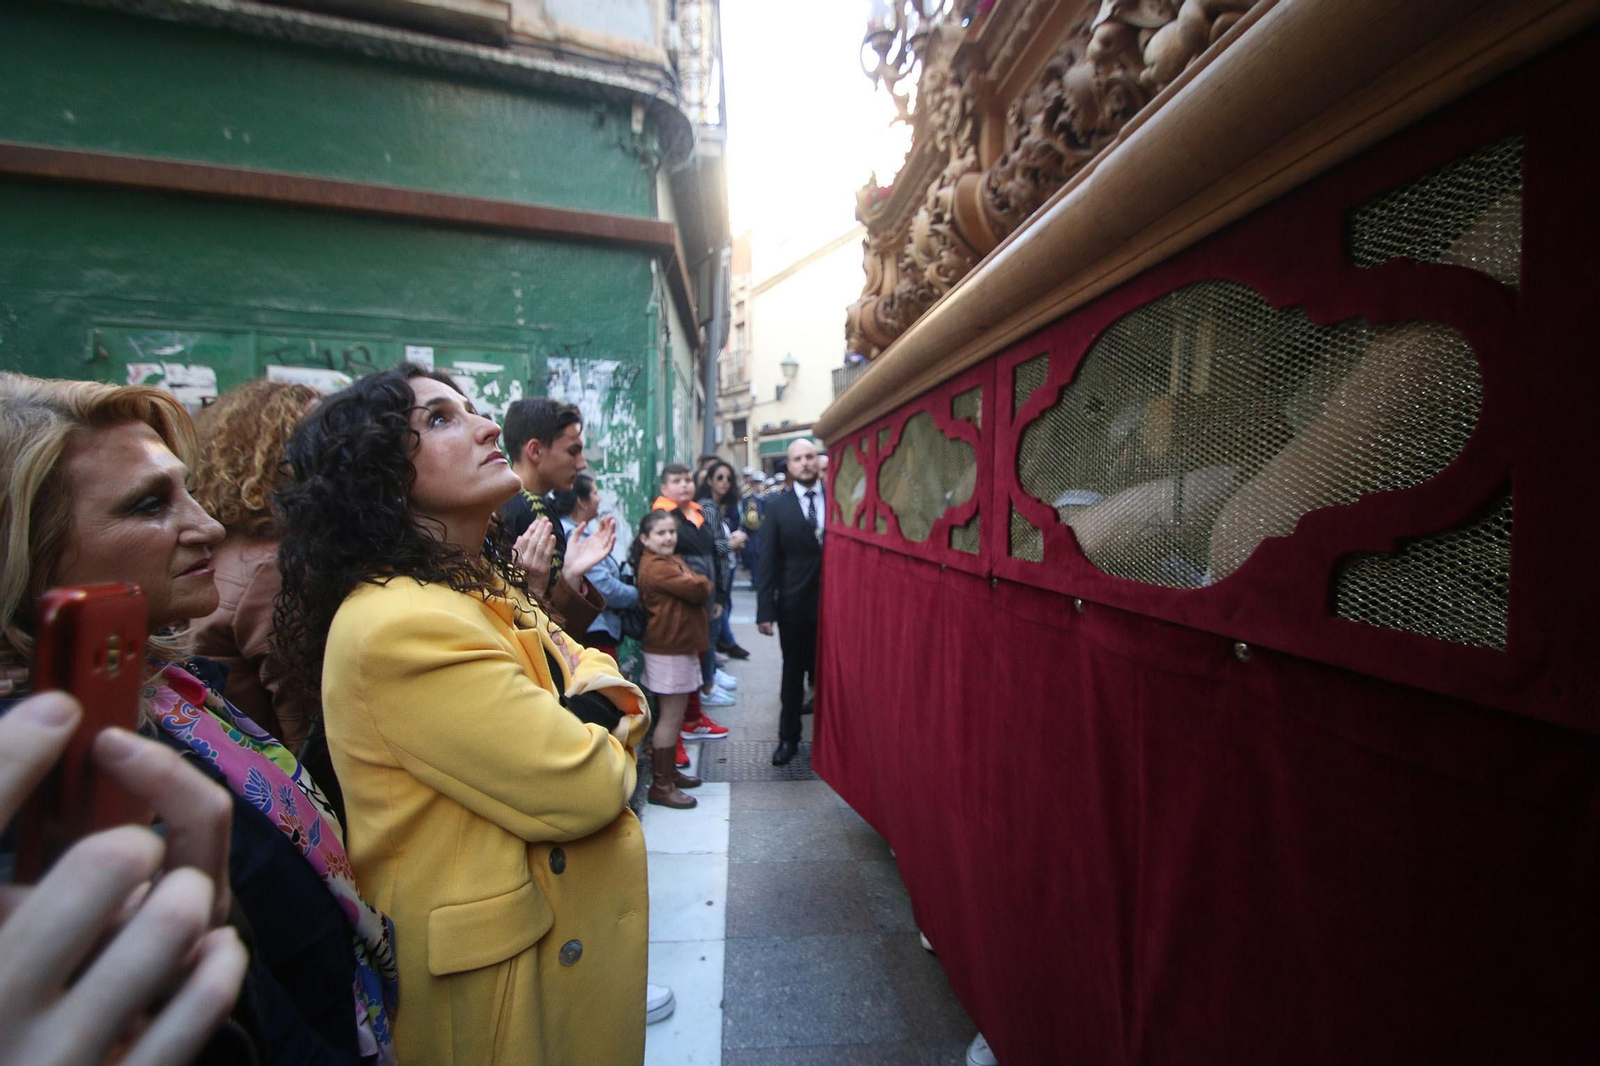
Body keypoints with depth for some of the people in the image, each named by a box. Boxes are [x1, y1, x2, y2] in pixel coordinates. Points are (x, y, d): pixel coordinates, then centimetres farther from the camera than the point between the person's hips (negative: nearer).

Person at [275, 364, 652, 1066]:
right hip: (497, 973, -8)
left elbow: (599, 674, 4)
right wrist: (597, 726, -9)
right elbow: (584, 790, -29)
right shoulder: (398, 623, -28)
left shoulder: (485, 587, 4)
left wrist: (595, 705, -17)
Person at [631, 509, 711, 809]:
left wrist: (695, 582, -11)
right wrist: (701, 581, -4)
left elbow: (699, 588, 9)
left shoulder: (671, 560, 14)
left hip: (680, 646, 10)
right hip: (668, 651, -10)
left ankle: (667, 769, 32)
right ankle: (660, 784, 8)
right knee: (671, 717, -2)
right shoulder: (655, 566, -19)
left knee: (674, 715, 18)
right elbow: (698, 590, -23)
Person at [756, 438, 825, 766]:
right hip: (794, 605, 0)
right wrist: (765, 610, -6)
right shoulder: (777, 506, -2)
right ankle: (789, 737, 31)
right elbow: (768, 561, -3)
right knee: (793, 675, 14)